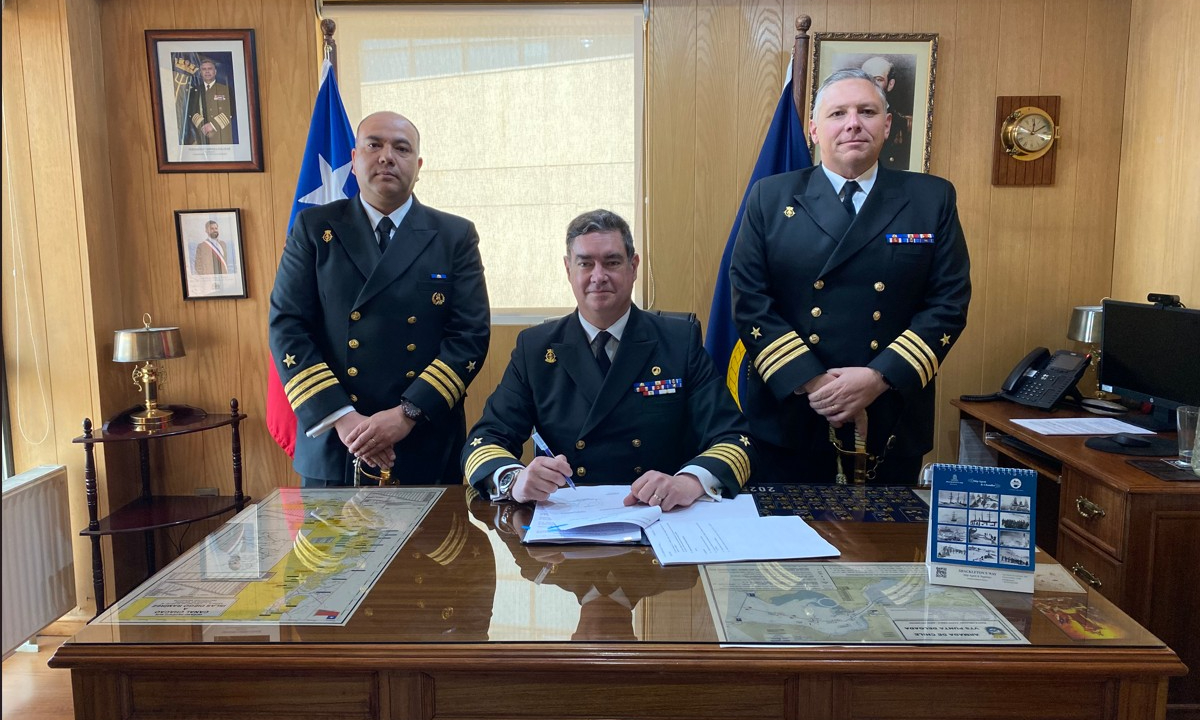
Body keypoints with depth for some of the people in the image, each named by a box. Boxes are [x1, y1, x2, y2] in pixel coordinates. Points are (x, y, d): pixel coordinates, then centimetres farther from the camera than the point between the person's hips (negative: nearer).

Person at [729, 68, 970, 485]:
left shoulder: (932, 199, 4)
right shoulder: (771, 197, 2)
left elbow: (949, 303, -2)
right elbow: (749, 301, -4)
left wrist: (881, 377, -14)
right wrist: (807, 380, -14)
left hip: (893, 416, 1)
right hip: (789, 410, 0)